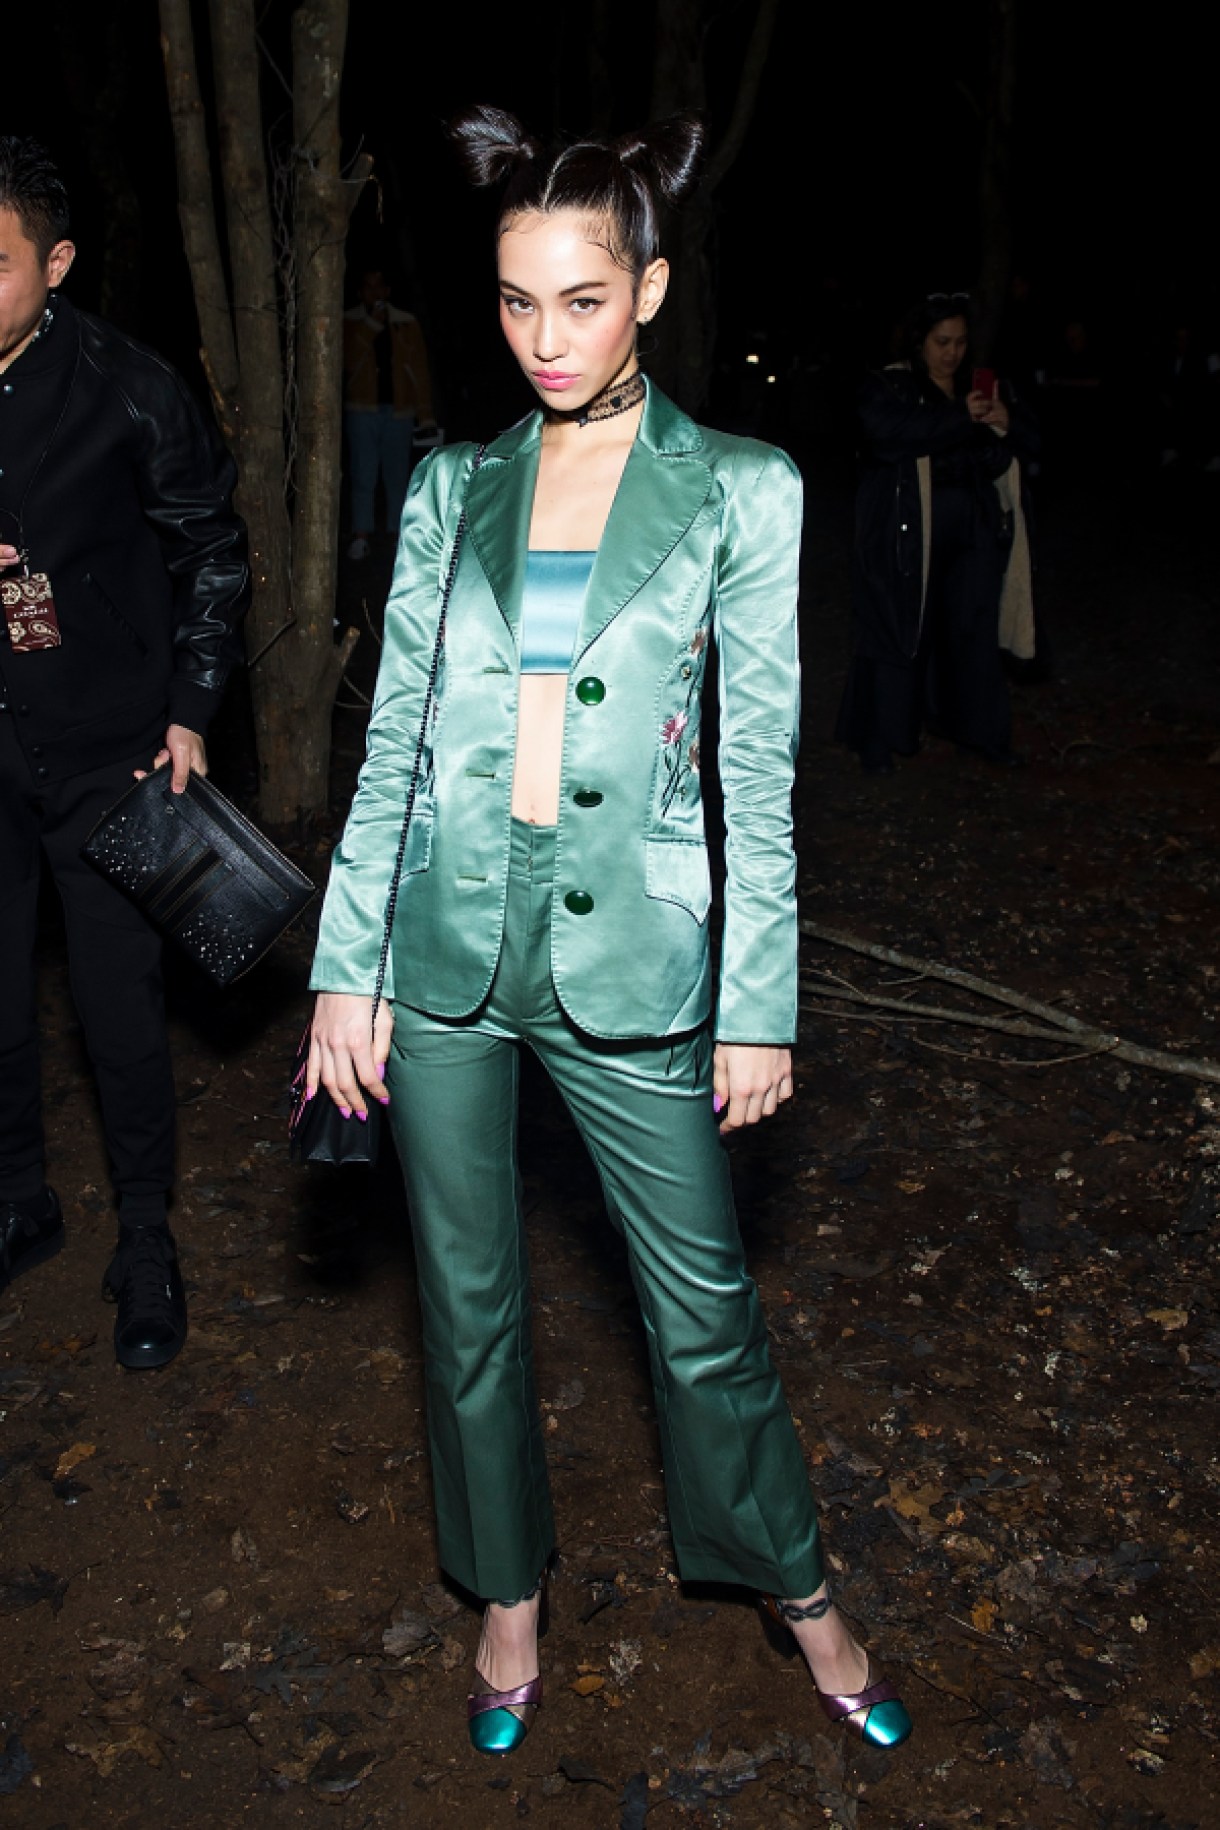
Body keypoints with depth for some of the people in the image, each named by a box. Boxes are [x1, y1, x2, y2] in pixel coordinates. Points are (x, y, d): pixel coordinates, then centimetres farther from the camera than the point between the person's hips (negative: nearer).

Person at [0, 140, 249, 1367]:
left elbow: (212, 552, 1)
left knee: (121, 1009, 5)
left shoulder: (128, 391, -9)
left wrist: (190, 709, -3)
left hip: (107, 755, -2)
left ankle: (145, 1238, 26)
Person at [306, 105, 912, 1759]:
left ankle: (798, 1591, 35)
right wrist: (347, 968, 1)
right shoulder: (454, 490, 5)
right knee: (469, 1302, 15)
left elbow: (760, 774, -3)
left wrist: (759, 1005, -5)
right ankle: (510, 1595, 39)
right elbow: (394, 740, 4)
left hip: (627, 954, -2)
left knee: (704, 1308, 8)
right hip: (449, 942, 3)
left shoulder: (740, 493, -2)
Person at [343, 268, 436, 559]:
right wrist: (372, 325, -13)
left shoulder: (406, 323, 7)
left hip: (399, 411, 1)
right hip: (362, 410, -1)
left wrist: (424, 414, 1)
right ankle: (361, 538, 1)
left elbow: (420, 368, 5)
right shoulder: (349, 322, 5)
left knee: (397, 477, 5)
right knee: (363, 477, -3)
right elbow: (349, 360, -9)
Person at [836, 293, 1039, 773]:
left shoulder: (984, 386, 13)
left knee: (974, 628, 8)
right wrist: (959, 418, -27)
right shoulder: (888, 387, -2)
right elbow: (886, 433, -23)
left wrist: (1007, 422, -14)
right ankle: (879, 738, 7)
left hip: (974, 532, 5)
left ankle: (982, 731, 21)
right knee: (900, 630, -1)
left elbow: (1028, 442, 9)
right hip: (906, 532, -4)